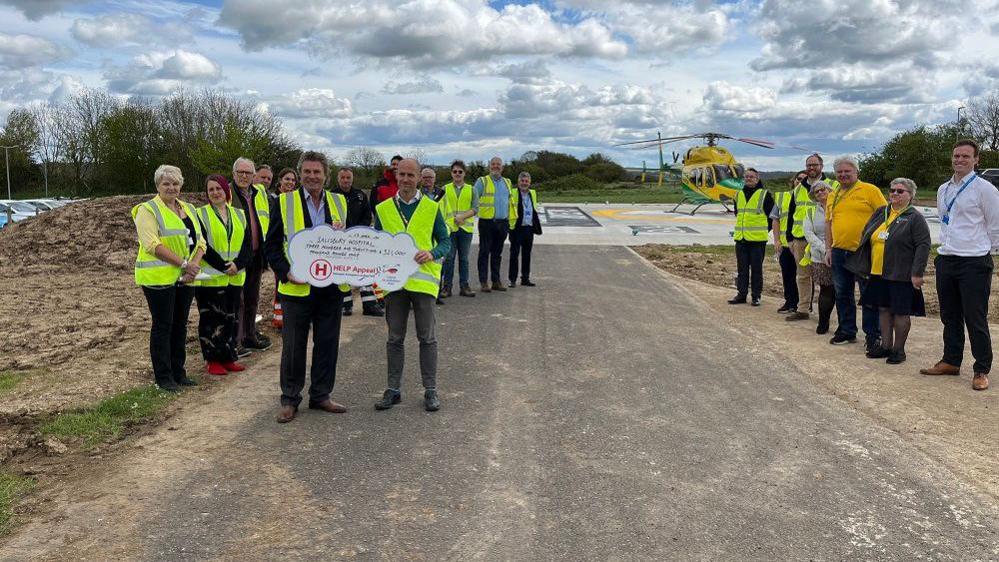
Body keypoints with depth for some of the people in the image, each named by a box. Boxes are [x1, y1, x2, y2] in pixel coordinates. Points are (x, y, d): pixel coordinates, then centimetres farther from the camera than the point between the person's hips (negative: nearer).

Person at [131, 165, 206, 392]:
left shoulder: (188, 209, 15)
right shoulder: (148, 210, -6)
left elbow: (199, 241, 10)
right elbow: (152, 245, -17)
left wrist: (195, 264, -9)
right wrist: (183, 263, -20)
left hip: (185, 279, 6)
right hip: (159, 277, -6)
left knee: (180, 325, 11)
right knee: (163, 326, -1)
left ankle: (178, 372, 21)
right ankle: (163, 377, 8)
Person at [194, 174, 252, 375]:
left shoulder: (239, 215, 11)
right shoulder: (201, 215, -2)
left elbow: (248, 244, 5)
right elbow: (202, 245, -10)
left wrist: (237, 264, -12)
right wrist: (223, 267, -16)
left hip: (235, 277, 4)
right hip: (210, 277, -4)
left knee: (231, 318, 9)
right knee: (211, 319, -1)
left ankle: (228, 358, 18)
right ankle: (212, 360, 7)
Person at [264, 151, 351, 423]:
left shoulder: (340, 203, 8)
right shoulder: (284, 203, 0)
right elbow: (271, 245, 0)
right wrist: (285, 272, -14)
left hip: (332, 287, 3)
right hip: (297, 287, -3)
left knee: (327, 344, 11)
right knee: (293, 346, 6)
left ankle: (321, 395, 25)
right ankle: (290, 400, 20)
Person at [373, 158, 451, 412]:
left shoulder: (431, 208, 3)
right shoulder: (383, 209, 8)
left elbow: (445, 241, 4)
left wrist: (432, 254, -15)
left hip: (423, 279, -2)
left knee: (427, 337, 3)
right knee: (395, 338, 9)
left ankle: (430, 390, 12)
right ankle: (393, 389, 19)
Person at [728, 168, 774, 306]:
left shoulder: (765, 194, -3)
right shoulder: (739, 195, 13)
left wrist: (765, 230, 2)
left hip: (758, 238, -5)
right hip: (741, 238, 5)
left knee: (756, 268, 1)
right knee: (742, 268, 8)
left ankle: (756, 296, 7)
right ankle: (741, 294, 14)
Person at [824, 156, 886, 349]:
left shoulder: (870, 190, -4)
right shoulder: (832, 196, 13)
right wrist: (829, 249, 12)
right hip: (839, 252, 6)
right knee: (842, 294, 13)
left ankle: (872, 335, 7)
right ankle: (847, 331, 25)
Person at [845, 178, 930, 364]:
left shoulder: (915, 218, -6)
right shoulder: (880, 213, 12)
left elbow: (923, 246, -12)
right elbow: (866, 236, 18)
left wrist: (917, 273, -18)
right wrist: (864, 266, 13)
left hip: (901, 275, -6)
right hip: (879, 273, 6)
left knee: (900, 312, 2)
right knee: (883, 309, 12)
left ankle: (898, 349, 12)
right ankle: (886, 345, 22)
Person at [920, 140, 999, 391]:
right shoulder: (943, 190, 13)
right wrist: (949, 246, 15)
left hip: (974, 262, -7)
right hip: (946, 260, 7)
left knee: (975, 320, -3)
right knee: (950, 317, 15)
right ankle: (951, 361, 27)